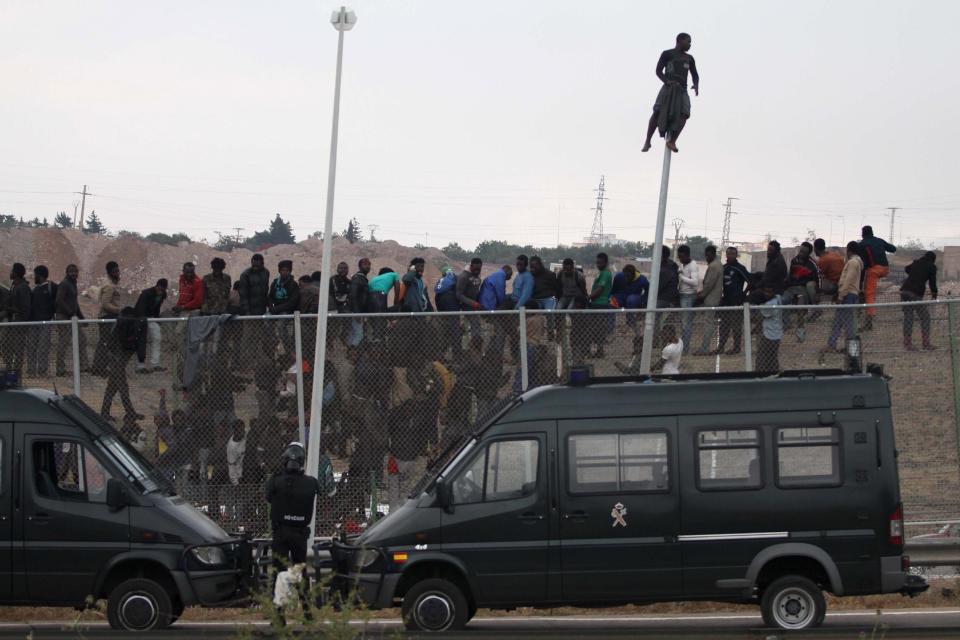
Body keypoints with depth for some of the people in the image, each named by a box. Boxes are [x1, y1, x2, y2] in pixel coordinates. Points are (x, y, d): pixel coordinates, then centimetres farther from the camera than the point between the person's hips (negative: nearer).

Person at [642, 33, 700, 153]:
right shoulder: (667, 54, 5)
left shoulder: (689, 59, 20)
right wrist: (667, 81, -21)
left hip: (682, 90, 4)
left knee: (684, 114, -20)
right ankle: (647, 141, -6)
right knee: (658, 112, -18)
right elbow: (658, 71, -2)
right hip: (668, 88, -4)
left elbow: (695, 75, 20)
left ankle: (672, 141, -18)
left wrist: (696, 86, -3)